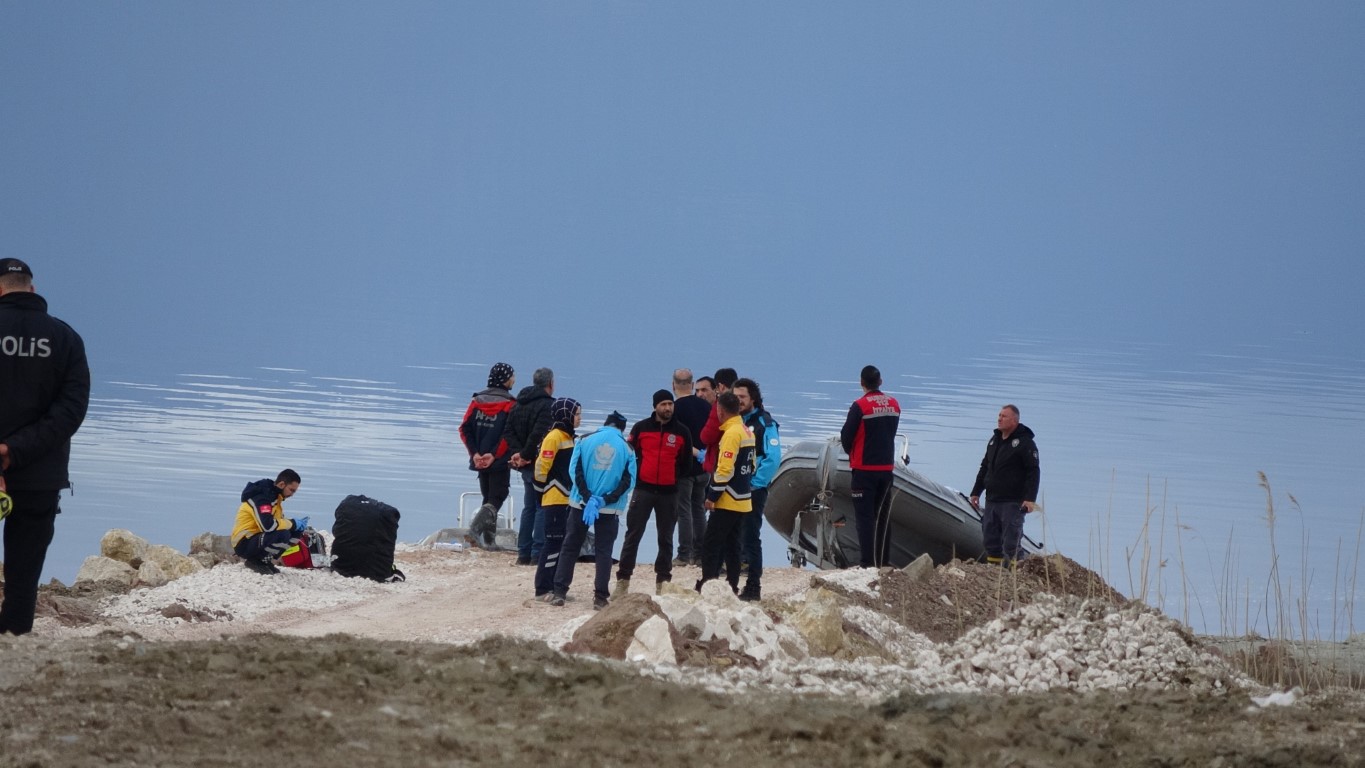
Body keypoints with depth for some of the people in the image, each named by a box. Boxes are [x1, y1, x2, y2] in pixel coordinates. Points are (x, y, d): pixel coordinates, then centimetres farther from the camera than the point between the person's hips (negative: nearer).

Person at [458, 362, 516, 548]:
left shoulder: (477, 401, 6)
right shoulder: (509, 404, -9)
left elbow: (464, 429, 0)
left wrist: (475, 453, -4)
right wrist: (494, 455, -15)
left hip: (480, 460, 5)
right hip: (499, 461, -5)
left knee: (488, 497, 16)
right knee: (497, 497, 0)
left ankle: (488, 539, 13)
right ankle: (476, 528, -21)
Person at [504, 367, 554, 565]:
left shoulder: (519, 404, 12)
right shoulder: (548, 405, -14)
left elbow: (508, 432, 6)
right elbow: (539, 435, -25)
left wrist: (517, 453, -4)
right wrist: (526, 455, -15)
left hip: (525, 466, 8)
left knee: (529, 506, 16)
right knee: (543, 507, -4)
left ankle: (523, 553, 15)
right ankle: (538, 553, -8)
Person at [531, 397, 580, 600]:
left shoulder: (568, 437, 16)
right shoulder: (554, 437, -13)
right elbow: (542, 466, -16)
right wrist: (542, 490, -9)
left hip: (567, 499, 9)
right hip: (555, 499, -9)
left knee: (563, 544, 10)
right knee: (554, 542, -9)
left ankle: (555, 587, 15)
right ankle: (543, 590, -8)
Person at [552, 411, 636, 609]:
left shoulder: (585, 441, 1)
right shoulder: (627, 449, 0)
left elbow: (575, 470, -8)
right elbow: (628, 481, -7)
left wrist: (588, 497, -12)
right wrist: (605, 500, -10)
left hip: (580, 503, 1)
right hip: (610, 509, 0)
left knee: (570, 548, 9)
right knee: (603, 551, 6)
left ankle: (559, 592, 5)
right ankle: (600, 598, 1)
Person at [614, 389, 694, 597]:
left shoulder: (682, 432, 4)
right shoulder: (641, 428, 1)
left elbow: (686, 462, 11)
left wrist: (675, 477, 4)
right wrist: (637, 474, 1)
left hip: (669, 492, 1)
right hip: (643, 489, -1)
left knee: (665, 539, 7)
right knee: (633, 535, -1)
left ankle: (663, 580, 13)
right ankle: (623, 579, 1)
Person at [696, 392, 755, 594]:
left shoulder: (731, 433, -16)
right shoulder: (747, 432, 12)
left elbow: (725, 469, -21)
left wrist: (712, 496, -15)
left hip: (727, 502, -9)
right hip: (743, 500, 9)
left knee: (711, 545, -7)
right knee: (731, 546, 13)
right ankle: (732, 587, 13)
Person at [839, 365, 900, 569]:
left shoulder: (860, 406, -14)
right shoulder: (894, 405, 5)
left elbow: (846, 436, -9)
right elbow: (891, 433, 11)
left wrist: (850, 452, 11)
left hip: (864, 468, -6)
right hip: (887, 467, 6)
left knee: (865, 516, -4)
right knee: (883, 515, 14)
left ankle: (867, 562, -10)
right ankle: (884, 560, 16)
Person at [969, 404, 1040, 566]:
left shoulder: (1025, 443, -7)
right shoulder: (994, 440, 15)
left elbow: (1033, 472, -11)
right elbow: (984, 468, 24)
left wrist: (1030, 499, -19)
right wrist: (976, 492, 21)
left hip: (1012, 503, -7)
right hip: (991, 501, 7)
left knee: (1010, 544, -7)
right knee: (990, 541, 8)